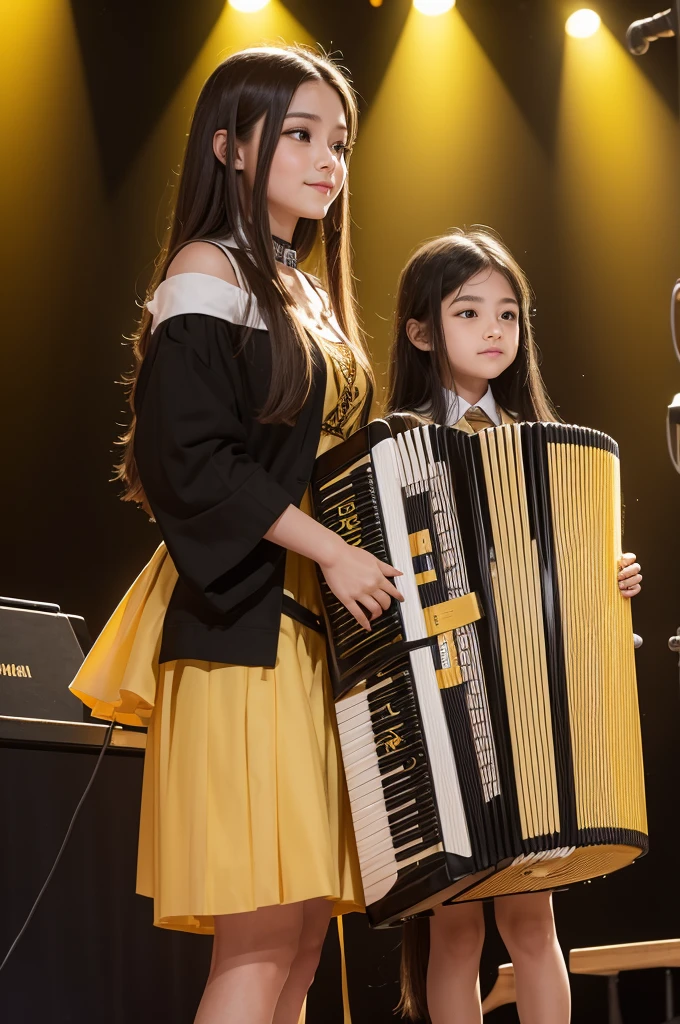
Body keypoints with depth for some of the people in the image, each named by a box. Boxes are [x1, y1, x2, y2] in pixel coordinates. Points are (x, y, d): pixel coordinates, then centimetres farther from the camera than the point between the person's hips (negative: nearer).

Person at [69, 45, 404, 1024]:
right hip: (241, 622, -9)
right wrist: (329, 549, -14)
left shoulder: (308, 299, 21)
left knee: (303, 930, 5)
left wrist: (371, 562, 9)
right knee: (263, 935, -12)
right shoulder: (209, 274, -4)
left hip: (316, 624, 9)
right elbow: (188, 459, -16)